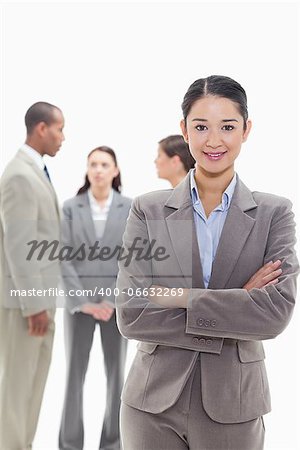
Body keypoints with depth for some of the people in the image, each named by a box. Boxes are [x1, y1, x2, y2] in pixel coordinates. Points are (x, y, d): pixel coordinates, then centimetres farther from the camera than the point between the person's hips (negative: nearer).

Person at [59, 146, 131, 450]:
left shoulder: (130, 208, 1)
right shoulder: (70, 208, 1)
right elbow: (64, 259, -3)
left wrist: (112, 301, -11)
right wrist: (83, 301, -11)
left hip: (117, 303, 0)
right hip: (79, 302, 0)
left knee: (116, 373, 7)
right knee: (74, 373, 2)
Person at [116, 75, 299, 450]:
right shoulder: (148, 210, -2)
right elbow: (130, 315, -12)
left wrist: (178, 297, -18)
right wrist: (237, 307, -16)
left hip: (233, 405, 0)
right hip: (154, 402, 0)